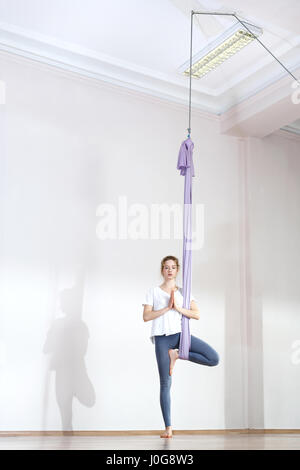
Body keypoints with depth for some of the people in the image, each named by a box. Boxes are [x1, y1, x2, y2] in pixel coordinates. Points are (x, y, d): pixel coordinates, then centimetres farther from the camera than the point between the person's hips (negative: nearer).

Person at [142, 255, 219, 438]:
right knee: (165, 384, -1)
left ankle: (176, 354, -1)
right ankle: (168, 427, 7)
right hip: (162, 338, -2)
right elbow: (146, 316, -3)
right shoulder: (153, 291, 8)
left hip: (181, 334, 2)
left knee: (214, 359, -17)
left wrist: (178, 308, -11)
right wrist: (166, 308, -10)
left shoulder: (184, 292, 12)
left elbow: (197, 314, 2)